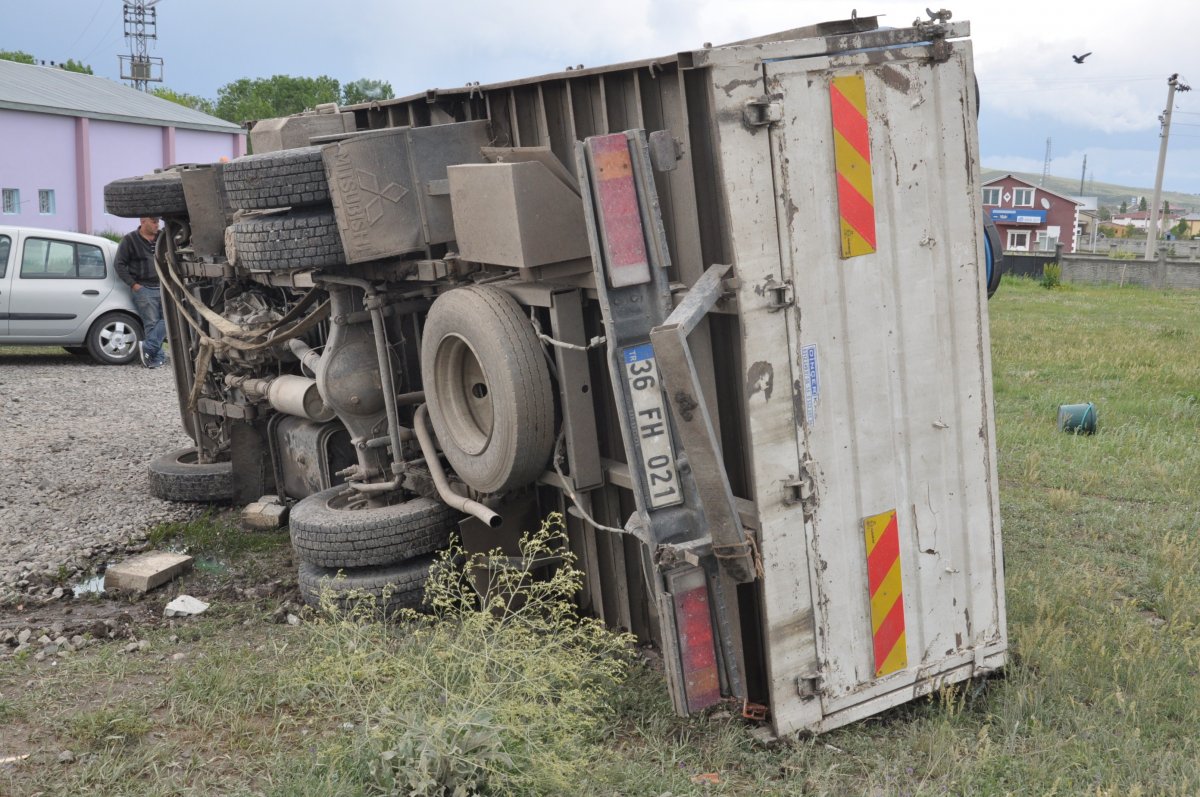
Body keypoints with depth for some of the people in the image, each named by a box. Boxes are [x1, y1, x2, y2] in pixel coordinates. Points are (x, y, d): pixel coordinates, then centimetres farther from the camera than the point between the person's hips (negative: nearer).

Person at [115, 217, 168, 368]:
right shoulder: (130, 240, 0)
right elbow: (120, 265, -1)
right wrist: (133, 284, -9)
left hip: (162, 288, 4)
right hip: (144, 289, -4)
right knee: (151, 324, -6)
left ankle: (148, 348, -7)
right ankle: (158, 358, -3)